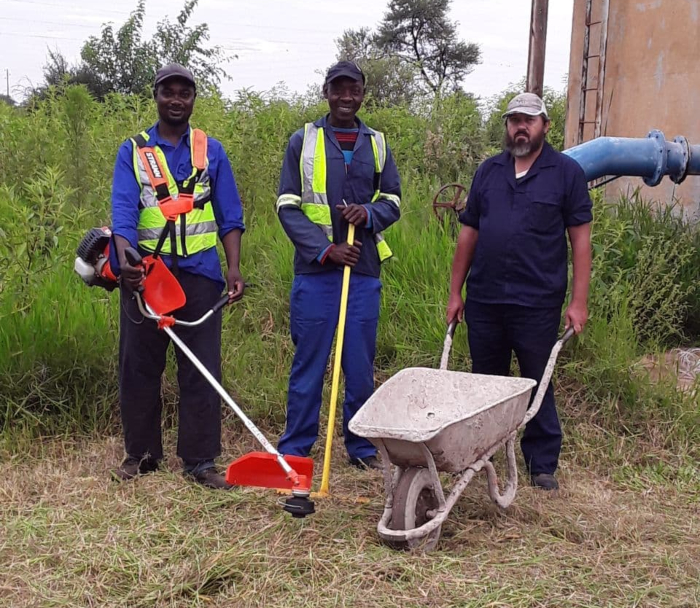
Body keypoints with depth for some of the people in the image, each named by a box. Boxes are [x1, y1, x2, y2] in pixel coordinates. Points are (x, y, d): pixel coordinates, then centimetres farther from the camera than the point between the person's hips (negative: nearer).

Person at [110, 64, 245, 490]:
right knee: (139, 367, 7)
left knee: (203, 369, 0)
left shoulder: (211, 151, 9)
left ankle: (200, 460, 8)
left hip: (199, 272, 0)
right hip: (145, 273, 0)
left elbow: (230, 217, 7)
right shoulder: (133, 151, 5)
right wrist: (123, 259, -25)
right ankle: (141, 454, 21)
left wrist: (234, 268, -5)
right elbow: (123, 210, -8)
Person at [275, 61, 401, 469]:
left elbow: (393, 201, 15)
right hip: (315, 269, -2)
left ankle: (363, 447, 20)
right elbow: (288, 207, -1)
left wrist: (369, 213, -8)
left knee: (361, 364, 8)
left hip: (364, 270, 2)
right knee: (308, 363, 3)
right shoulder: (304, 141, 3)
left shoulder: (377, 145, 10)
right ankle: (295, 449, 13)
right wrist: (325, 249, -12)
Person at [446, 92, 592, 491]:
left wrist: (579, 301, -9)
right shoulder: (489, 171, 10)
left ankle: (543, 465, 17)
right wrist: (455, 292, 8)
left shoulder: (567, 172, -1)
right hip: (484, 300, 4)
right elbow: (469, 233, 11)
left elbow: (581, 238, -3)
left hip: (537, 304, -3)